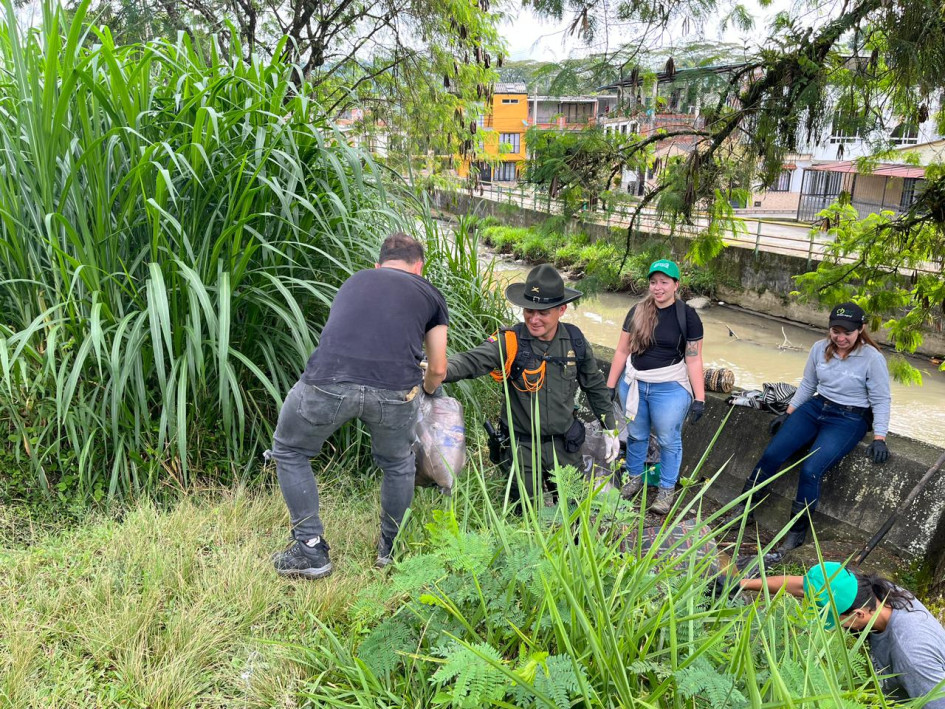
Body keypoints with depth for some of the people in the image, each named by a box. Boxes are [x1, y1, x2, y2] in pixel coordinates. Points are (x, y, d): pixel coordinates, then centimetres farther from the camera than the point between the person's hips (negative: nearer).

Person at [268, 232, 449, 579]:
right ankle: (391, 549, 44)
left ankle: (311, 550, 29)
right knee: (397, 464, 30)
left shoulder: (354, 281, 33)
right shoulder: (429, 294, 28)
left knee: (289, 452, 28)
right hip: (395, 388, 0)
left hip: (328, 380, 1)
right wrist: (425, 390, 55)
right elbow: (437, 370, 30)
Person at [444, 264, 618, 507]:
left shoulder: (574, 340, -5)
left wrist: (611, 429, 12)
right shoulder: (510, 342, -17)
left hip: (565, 445, 3)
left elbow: (595, 386, 9)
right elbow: (472, 360, -35)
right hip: (522, 447, -3)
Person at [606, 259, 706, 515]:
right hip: (633, 384, 3)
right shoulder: (637, 312, 0)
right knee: (636, 435, 19)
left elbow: (694, 360, -9)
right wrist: (609, 386, 5)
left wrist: (699, 398, -11)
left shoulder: (687, 317, -9)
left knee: (669, 440, 10)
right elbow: (622, 351, 4)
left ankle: (667, 489, 28)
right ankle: (635, 477, 40)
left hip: (670, 388, -3)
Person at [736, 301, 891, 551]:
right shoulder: (820, 348, -1)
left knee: (811, 469, -22)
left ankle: (797, 532, -4)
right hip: (816, 407, 5)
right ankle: (742, 509, 3)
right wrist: (788, 413, 10)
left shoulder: (873, 358, -13)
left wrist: (879, 439, -13)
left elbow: (881, 400, -7)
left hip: (849, 420, -5)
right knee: (772, 453, -11)